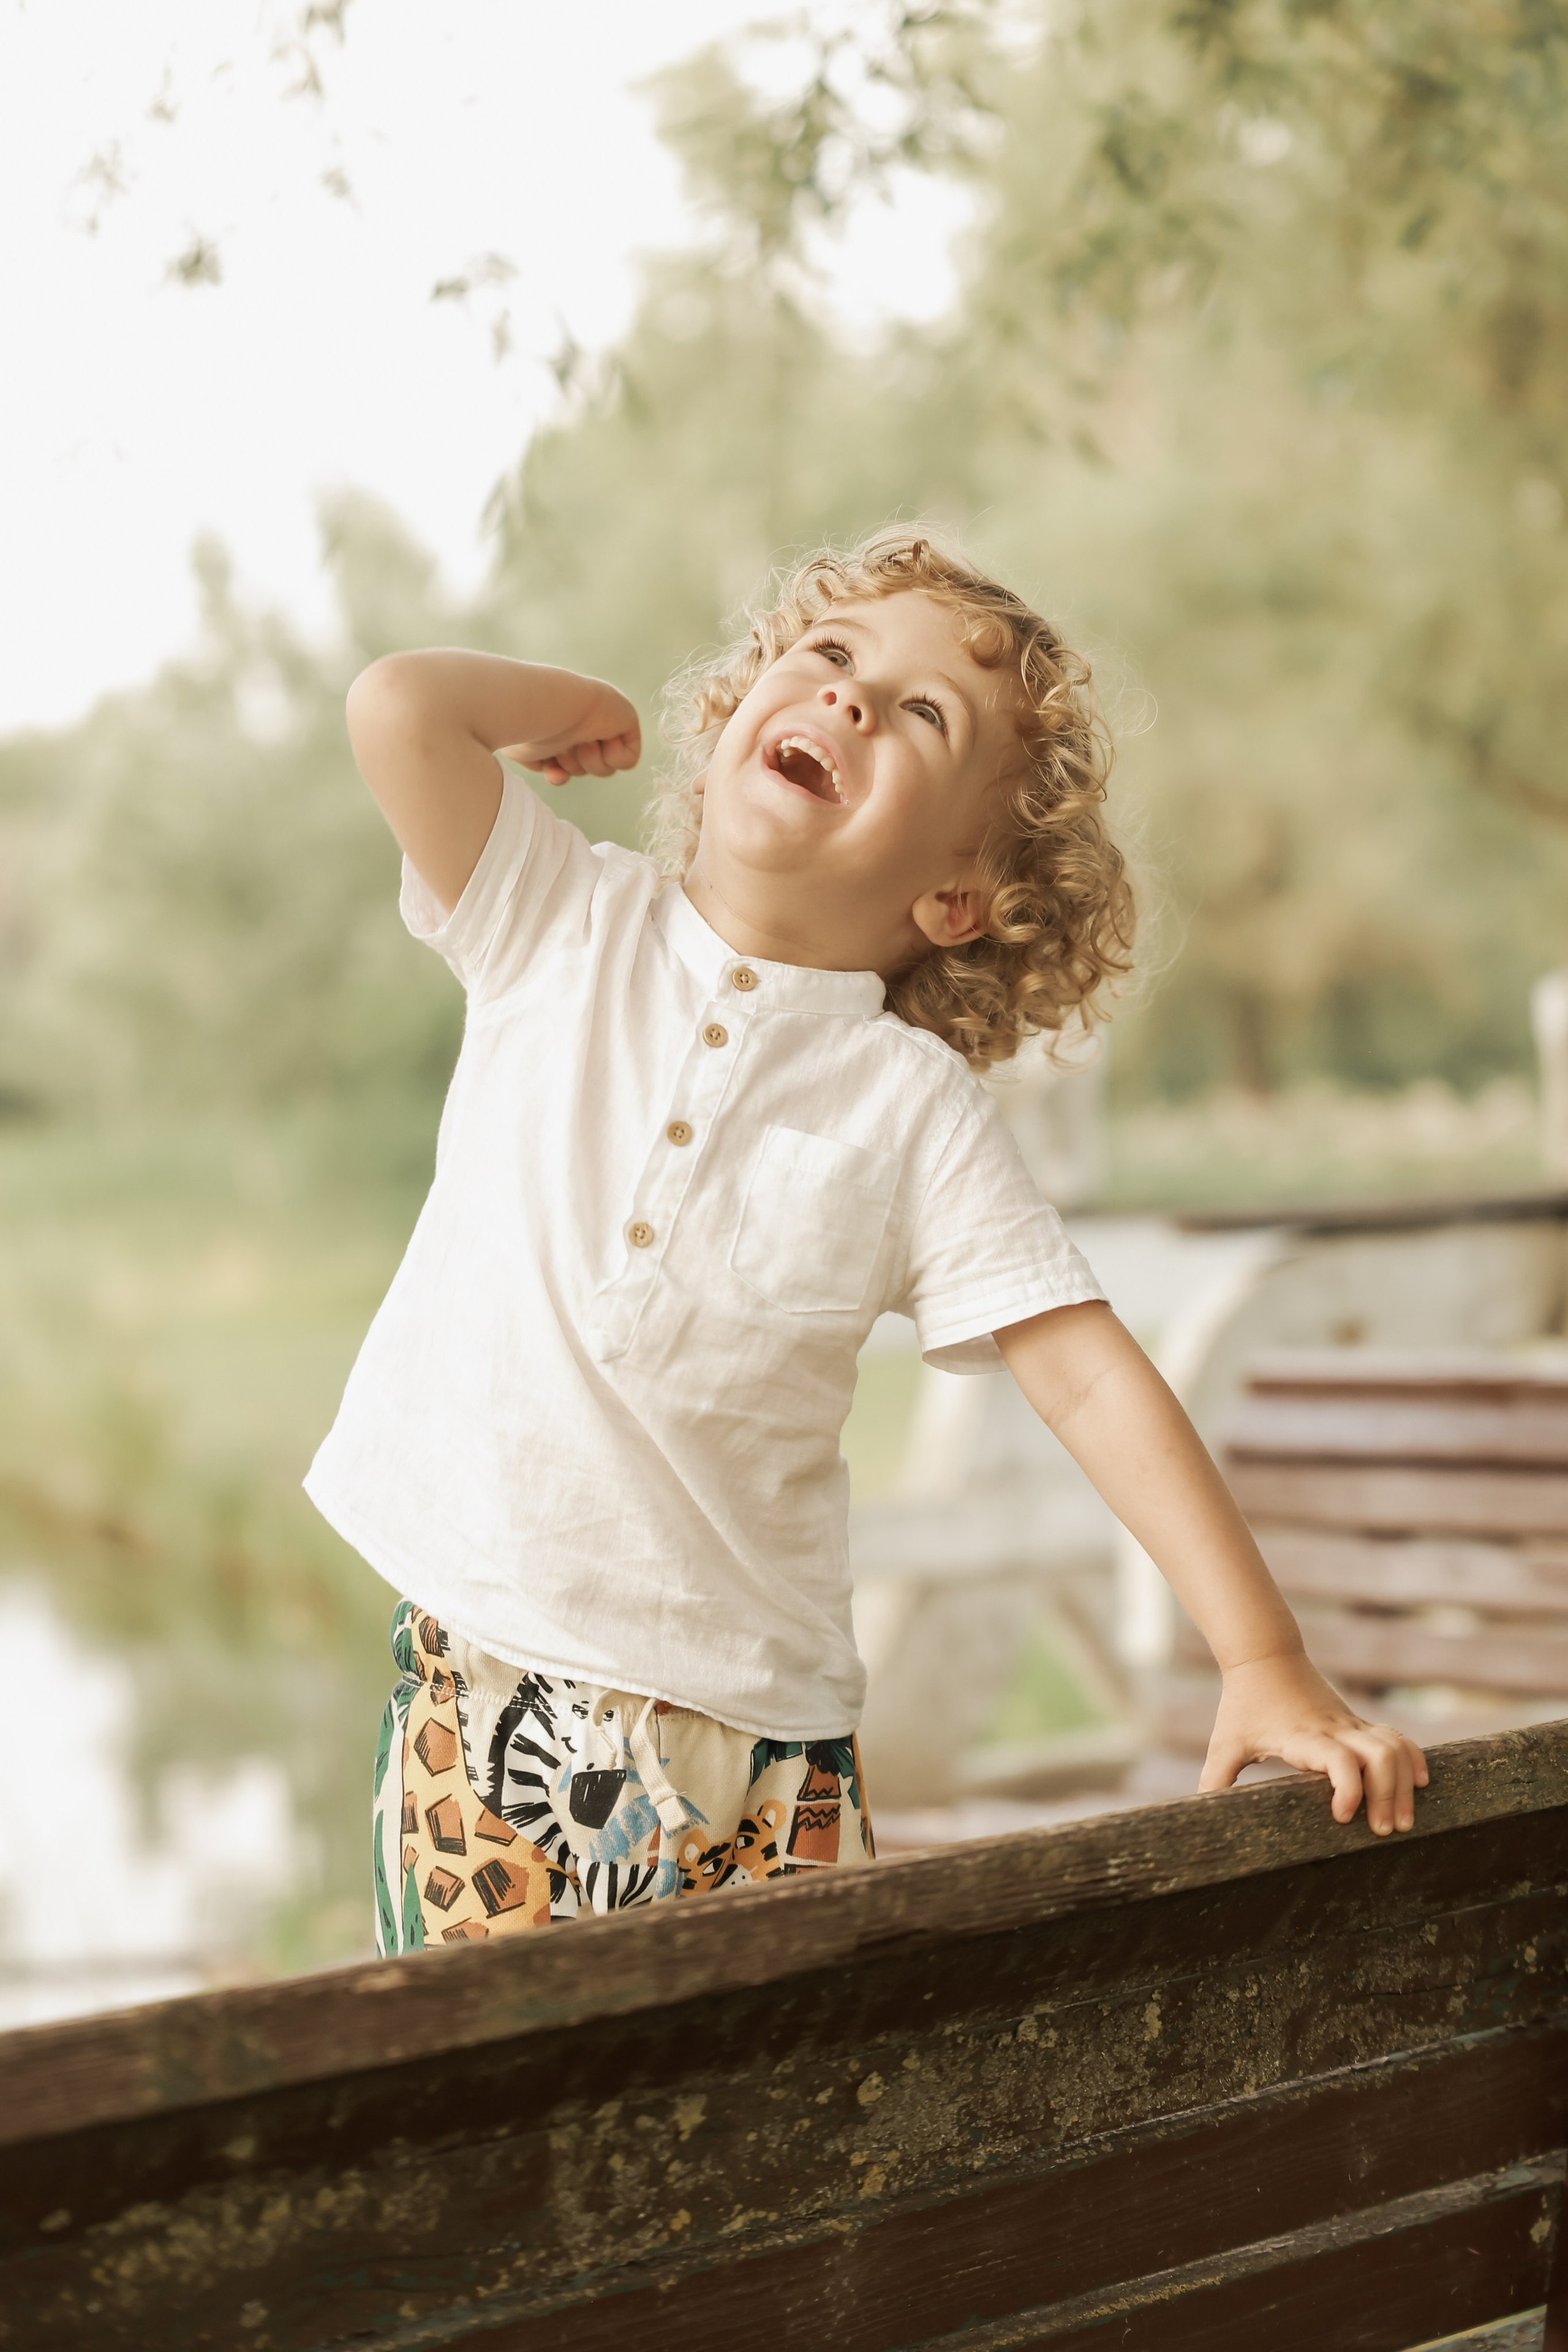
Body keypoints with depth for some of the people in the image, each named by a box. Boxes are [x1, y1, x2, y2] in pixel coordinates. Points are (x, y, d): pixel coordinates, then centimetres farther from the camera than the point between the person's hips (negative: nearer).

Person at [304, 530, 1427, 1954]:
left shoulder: (914, 1107, -4)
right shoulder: (568, 927, 0)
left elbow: (1093, 1380, -6)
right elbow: (399, 708, -14)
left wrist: (1266, 1664, -12)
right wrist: (578, 709, 3)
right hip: (478, 1666, 1)